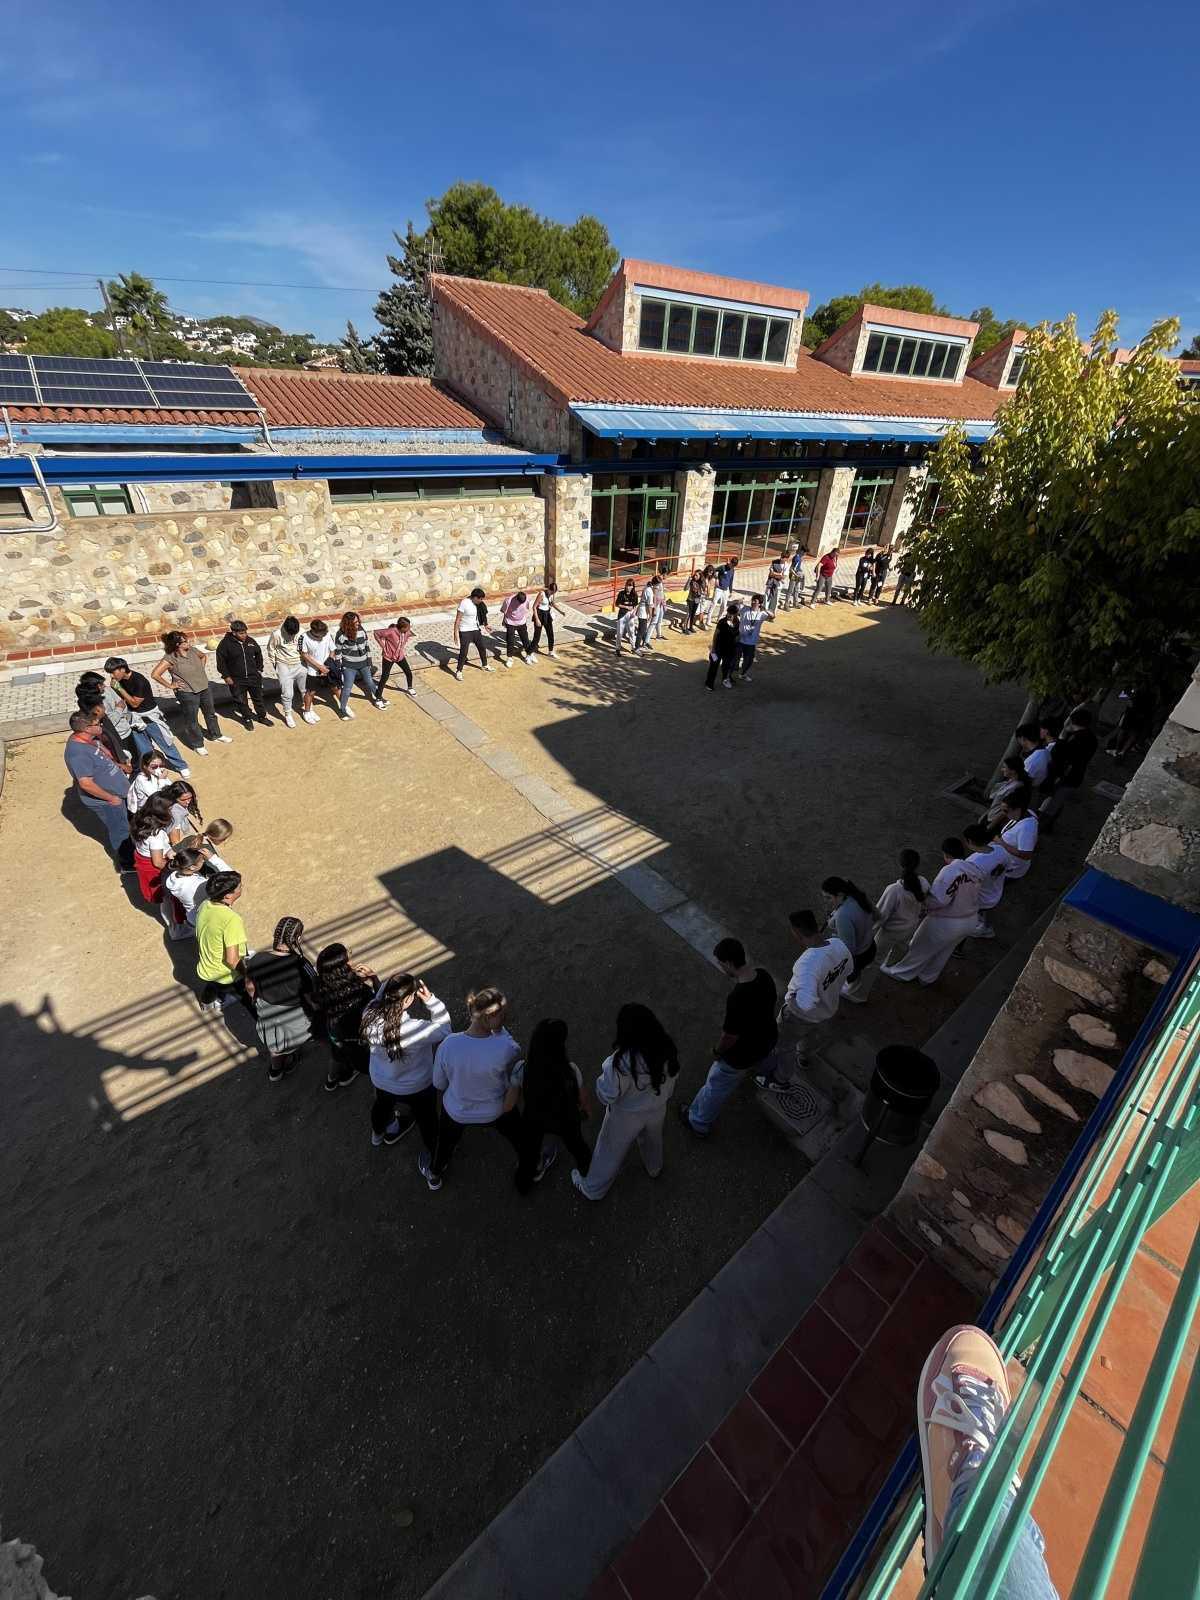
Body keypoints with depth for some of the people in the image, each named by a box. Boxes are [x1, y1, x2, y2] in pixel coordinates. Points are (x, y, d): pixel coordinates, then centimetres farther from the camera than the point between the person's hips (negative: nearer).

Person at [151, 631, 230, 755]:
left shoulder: (192, 650, -4)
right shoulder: (170, 659, -20)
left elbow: (203, 656, 19)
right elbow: (155, 675, -20)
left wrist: (202, 669, 10)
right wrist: (170, 685, -14)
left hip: (204, 688, 6)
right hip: (187, 693, -6)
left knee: (210, 713, 22)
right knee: (192, 720, 9)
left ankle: (216, 735, 42)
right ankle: (198, 745, 24)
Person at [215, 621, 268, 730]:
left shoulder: (251, 641, -3)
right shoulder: (225, 644, -13)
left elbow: (259, 654, 14)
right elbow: (221, 661, -7)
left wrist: (259, 669, 10)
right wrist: (226, 676, -9)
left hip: (253, 677, 3)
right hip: (236, 680, -3)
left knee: (258, 697, 15)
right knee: (241, 701, 10)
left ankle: (262, 716, 34)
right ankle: (247, 719, 28)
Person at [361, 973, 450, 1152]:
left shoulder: (370, 1015, -29)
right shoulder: (414, 1029, -44)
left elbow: (378, 998, -5)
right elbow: (443, 1030, -26)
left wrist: (386, 986, -19)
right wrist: (431, 999, -28)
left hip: (381, 1081, 5)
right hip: (416, 1087, -4)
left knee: (382, 1104, 38)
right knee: (426, 1118, 27)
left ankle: (378, 1133, 69)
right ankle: (433, 1154, 54)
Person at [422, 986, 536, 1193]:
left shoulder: (448, 1045, -32)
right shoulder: (506, 1049, -38)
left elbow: (439, 1083, -12)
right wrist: (498, 1029, -13)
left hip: (456, 1111, 1)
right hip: (496, 1111, -1)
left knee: (445, 1143, 36)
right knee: (522, 1140, 32)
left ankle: (434, 1176, 66)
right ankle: (530, 1173, 61)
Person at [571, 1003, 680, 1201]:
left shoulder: (622, 1062, -41)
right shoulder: (667, 1048, -26)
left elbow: (607, 1095, -27)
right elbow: (672, 1077, -6)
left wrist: (605, 1072, -9)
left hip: (627, 1116, -4)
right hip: (657, 1109, 4)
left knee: (611, 1150, 23)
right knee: (652, 1139, 36)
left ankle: (592, 1188, 48)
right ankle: (654, 1168, 65)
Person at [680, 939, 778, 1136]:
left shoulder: (737, 998, -41)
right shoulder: (764, 975, -19)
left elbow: (730, 1036, -28)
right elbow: (774, 1002, 1)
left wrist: (717, 1051, -7)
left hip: (741, 1056, -6)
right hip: (767, 1041, 7)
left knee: (716, 1087, 18)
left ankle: (699, 1123, 39)